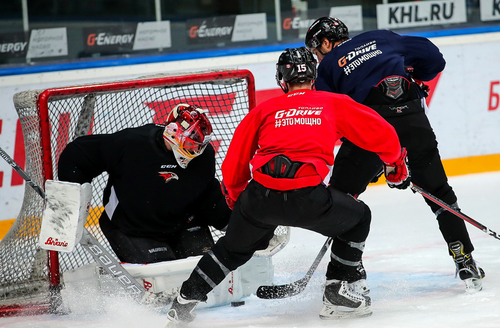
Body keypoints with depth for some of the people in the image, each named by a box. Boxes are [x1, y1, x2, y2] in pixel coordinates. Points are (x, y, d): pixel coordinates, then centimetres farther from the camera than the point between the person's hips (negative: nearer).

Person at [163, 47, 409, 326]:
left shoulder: (264, 110, 22)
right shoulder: (335, 104, 19)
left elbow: (234, 165, 23)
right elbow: (381, 134, 20)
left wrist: (236, 198, 41)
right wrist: (396, 163, 40)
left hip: (260, 197, 3)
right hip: (308, 196, -3)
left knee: (234, 248, 28)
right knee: (358, 218, 24)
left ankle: (183, 304, 29)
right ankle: (337, 293, 18)